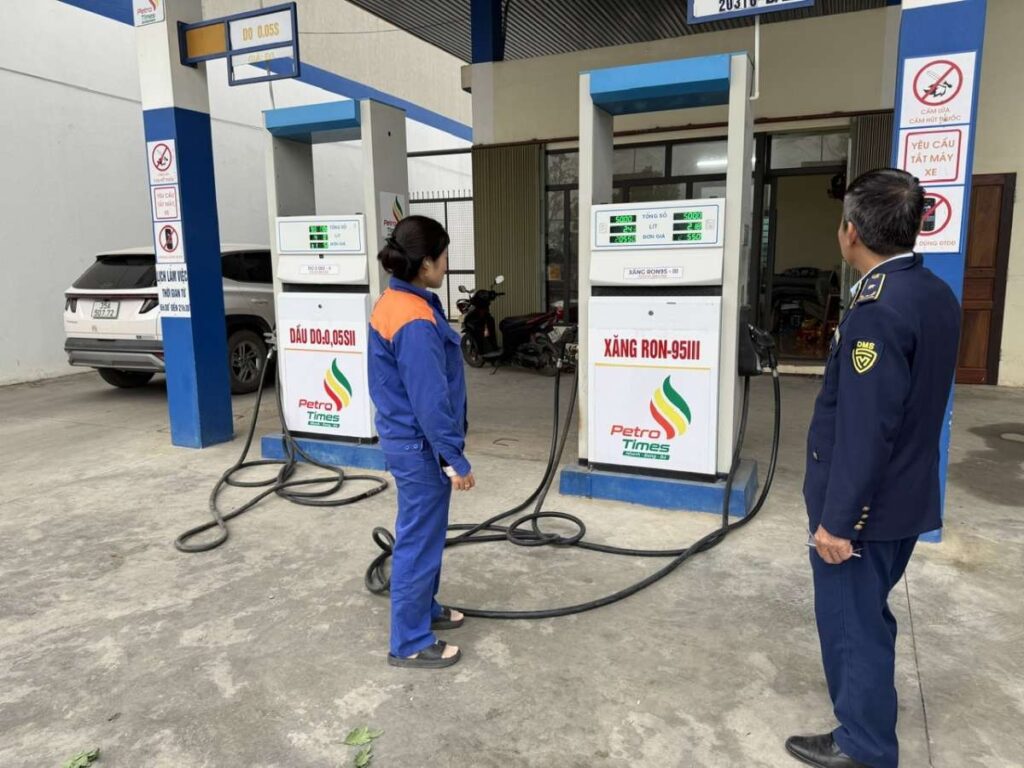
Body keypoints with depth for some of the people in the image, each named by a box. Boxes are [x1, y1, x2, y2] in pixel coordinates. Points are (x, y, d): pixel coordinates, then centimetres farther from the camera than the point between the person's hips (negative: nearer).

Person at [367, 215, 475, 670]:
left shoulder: (392, 303, 6)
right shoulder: (416, 322, -26)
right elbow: (430, 401, -26)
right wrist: (456, 460, -18)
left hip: (403, 438, 10)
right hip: (420, 447, -10)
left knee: (422, 534, 23)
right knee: (419, 542, 3)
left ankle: (423, 608, 41)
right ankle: (410, 644, 19)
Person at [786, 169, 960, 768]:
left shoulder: (878, 310, -26)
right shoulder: (938, 295, 4)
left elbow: (864, 430, -27)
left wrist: (836, 518, -20)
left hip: (865, 503, -9)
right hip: (904, 496, 9)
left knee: (851, 618, 8)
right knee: (869, 609, 26)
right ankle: (870, 699, 47)